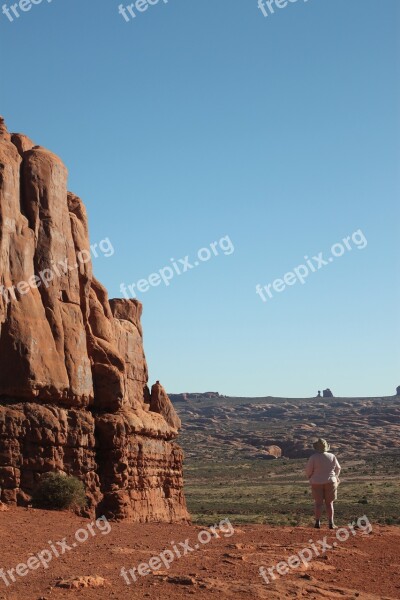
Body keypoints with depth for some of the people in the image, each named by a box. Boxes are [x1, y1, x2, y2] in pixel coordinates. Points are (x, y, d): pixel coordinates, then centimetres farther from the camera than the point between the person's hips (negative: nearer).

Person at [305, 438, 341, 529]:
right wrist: (335, 477, 29)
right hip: (330, 482, 2)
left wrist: (310, 477, 15)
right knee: (329, 503, 8)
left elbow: (308, 470, -7)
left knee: (318, 503, 7)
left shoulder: (313, 457, -13)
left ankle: (317, 522, 3)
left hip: (317, 483, -1)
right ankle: (331, 523, 3)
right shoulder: (332, 456, -4)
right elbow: (337, 469, 9)